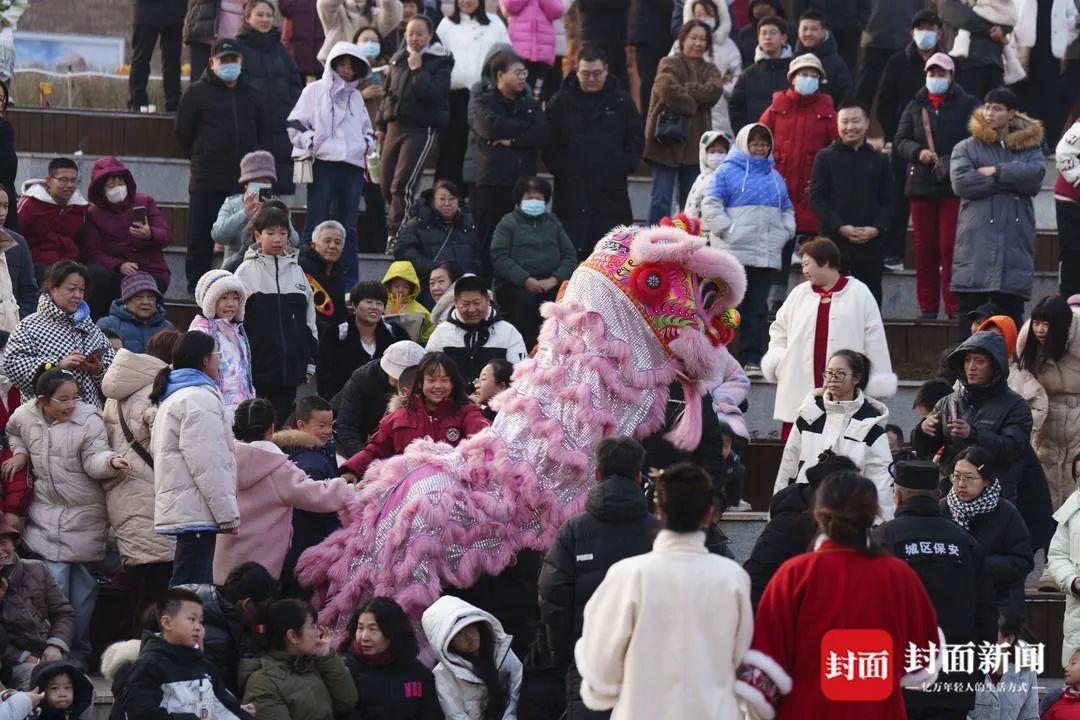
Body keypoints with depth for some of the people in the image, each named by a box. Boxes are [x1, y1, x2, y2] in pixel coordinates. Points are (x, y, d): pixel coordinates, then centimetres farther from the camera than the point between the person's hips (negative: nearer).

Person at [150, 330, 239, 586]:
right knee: (190, 587, -12)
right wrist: (228, 513, -15)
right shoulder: (199, 399, -11)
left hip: (180, 510, 10)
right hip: (196, 513, -10)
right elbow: (208, 463, -18)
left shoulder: (172, 398, 22)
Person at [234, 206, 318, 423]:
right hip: (258, 364, -4)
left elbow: (309, 319, 18)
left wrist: (311, 358, 13)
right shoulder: (247, 271, 0)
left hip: (291, 364, 4)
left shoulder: (296, 271, 13)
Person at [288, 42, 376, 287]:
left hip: (353, 166, 5)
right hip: (323, 163, -5)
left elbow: (367, 130, 31)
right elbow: (296, 125, 0)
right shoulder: (315, 91, 5)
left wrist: (367, 145, 11)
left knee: (348, 227, 7)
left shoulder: (356, 97, 21)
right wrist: (313, 144, -12)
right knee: (317, 225, -7)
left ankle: (349, 280, 8)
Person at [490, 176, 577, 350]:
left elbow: (570, 255, 12)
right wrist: (526, 280, -16)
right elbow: (499, 257, -3)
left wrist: (554, 280, -7)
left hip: (550, 284, 3)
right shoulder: (508, 223, 11)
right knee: (526, 298, -35)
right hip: (514, 285, -3)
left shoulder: (553, 223, 22)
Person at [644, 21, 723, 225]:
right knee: (661, 199, -7)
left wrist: (684, 91, -15)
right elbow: (667, 89, -22)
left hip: (695, 144, 5)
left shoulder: (710, 70, 14)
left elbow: (715, 91, -9)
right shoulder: (669, 64, -1)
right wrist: (691, 105, -13)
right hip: (666, 141, -5)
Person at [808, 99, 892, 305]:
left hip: (870, 244, 2)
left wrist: (876, 228, -10)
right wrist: (840, 227, -14)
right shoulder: (825, 158, 4)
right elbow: (816, 199, -2)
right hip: (833, 243, -2)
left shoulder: (879, 160, 11)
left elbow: (888, 201, 9)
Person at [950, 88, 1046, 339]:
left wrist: (996, 171, -10)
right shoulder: (966, 148, 8)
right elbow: (961, 182, -10)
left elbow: (1035, 176, -7)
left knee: (1010, 316, 4)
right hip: (977, 245, -1)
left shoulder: (1029, 147, 13)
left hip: (1015, 242, 1)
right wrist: (1010, 180, -7)